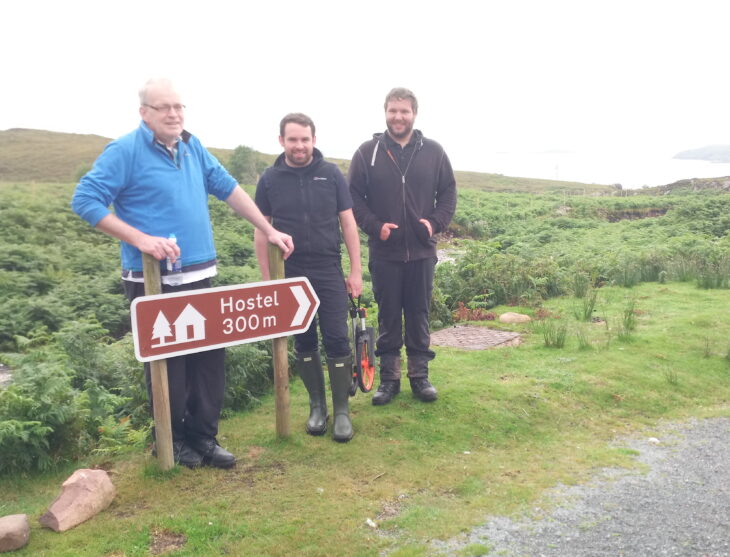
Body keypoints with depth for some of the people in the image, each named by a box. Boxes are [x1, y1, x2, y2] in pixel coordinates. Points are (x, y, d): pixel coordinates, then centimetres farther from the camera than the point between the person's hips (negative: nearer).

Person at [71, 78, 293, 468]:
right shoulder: (125, 151, -8)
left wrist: (268, 231, 11)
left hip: (200, 276, 6)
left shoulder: (192, 147, 10)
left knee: (209, 360, 10)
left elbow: (229, 189, 14)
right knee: (167, 365, 5)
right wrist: (140, 239, -20)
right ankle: (172, 442, 24)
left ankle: (204, 438, 25)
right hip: (153, 281, -6)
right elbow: (84, 200, -12)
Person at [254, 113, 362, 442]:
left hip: (329, 272, -1)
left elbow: (348, 223, 3)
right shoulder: (270, 179, 1)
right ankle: (317, 405, 23)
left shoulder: (331, 174, 0)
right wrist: (267, 278, 2)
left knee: (336, 340, -1)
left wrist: (356, 271, 0)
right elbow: (261, 231, 5)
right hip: (290, 275, 1)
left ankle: (342, 410, 11)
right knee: (304, 341, 9)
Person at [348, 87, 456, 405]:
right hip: (384, 251, -1)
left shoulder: (433, 152, 5)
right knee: (388, 317, 8)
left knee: (419, 316, 9)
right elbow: (354, 196, 1)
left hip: (422, 251, 1)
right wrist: (375, 226, -12)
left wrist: (435, 222, -8)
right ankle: (388, 378, 20)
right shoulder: (368, 152, 1)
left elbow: (448, 192, 8)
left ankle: (419, 376, 23)